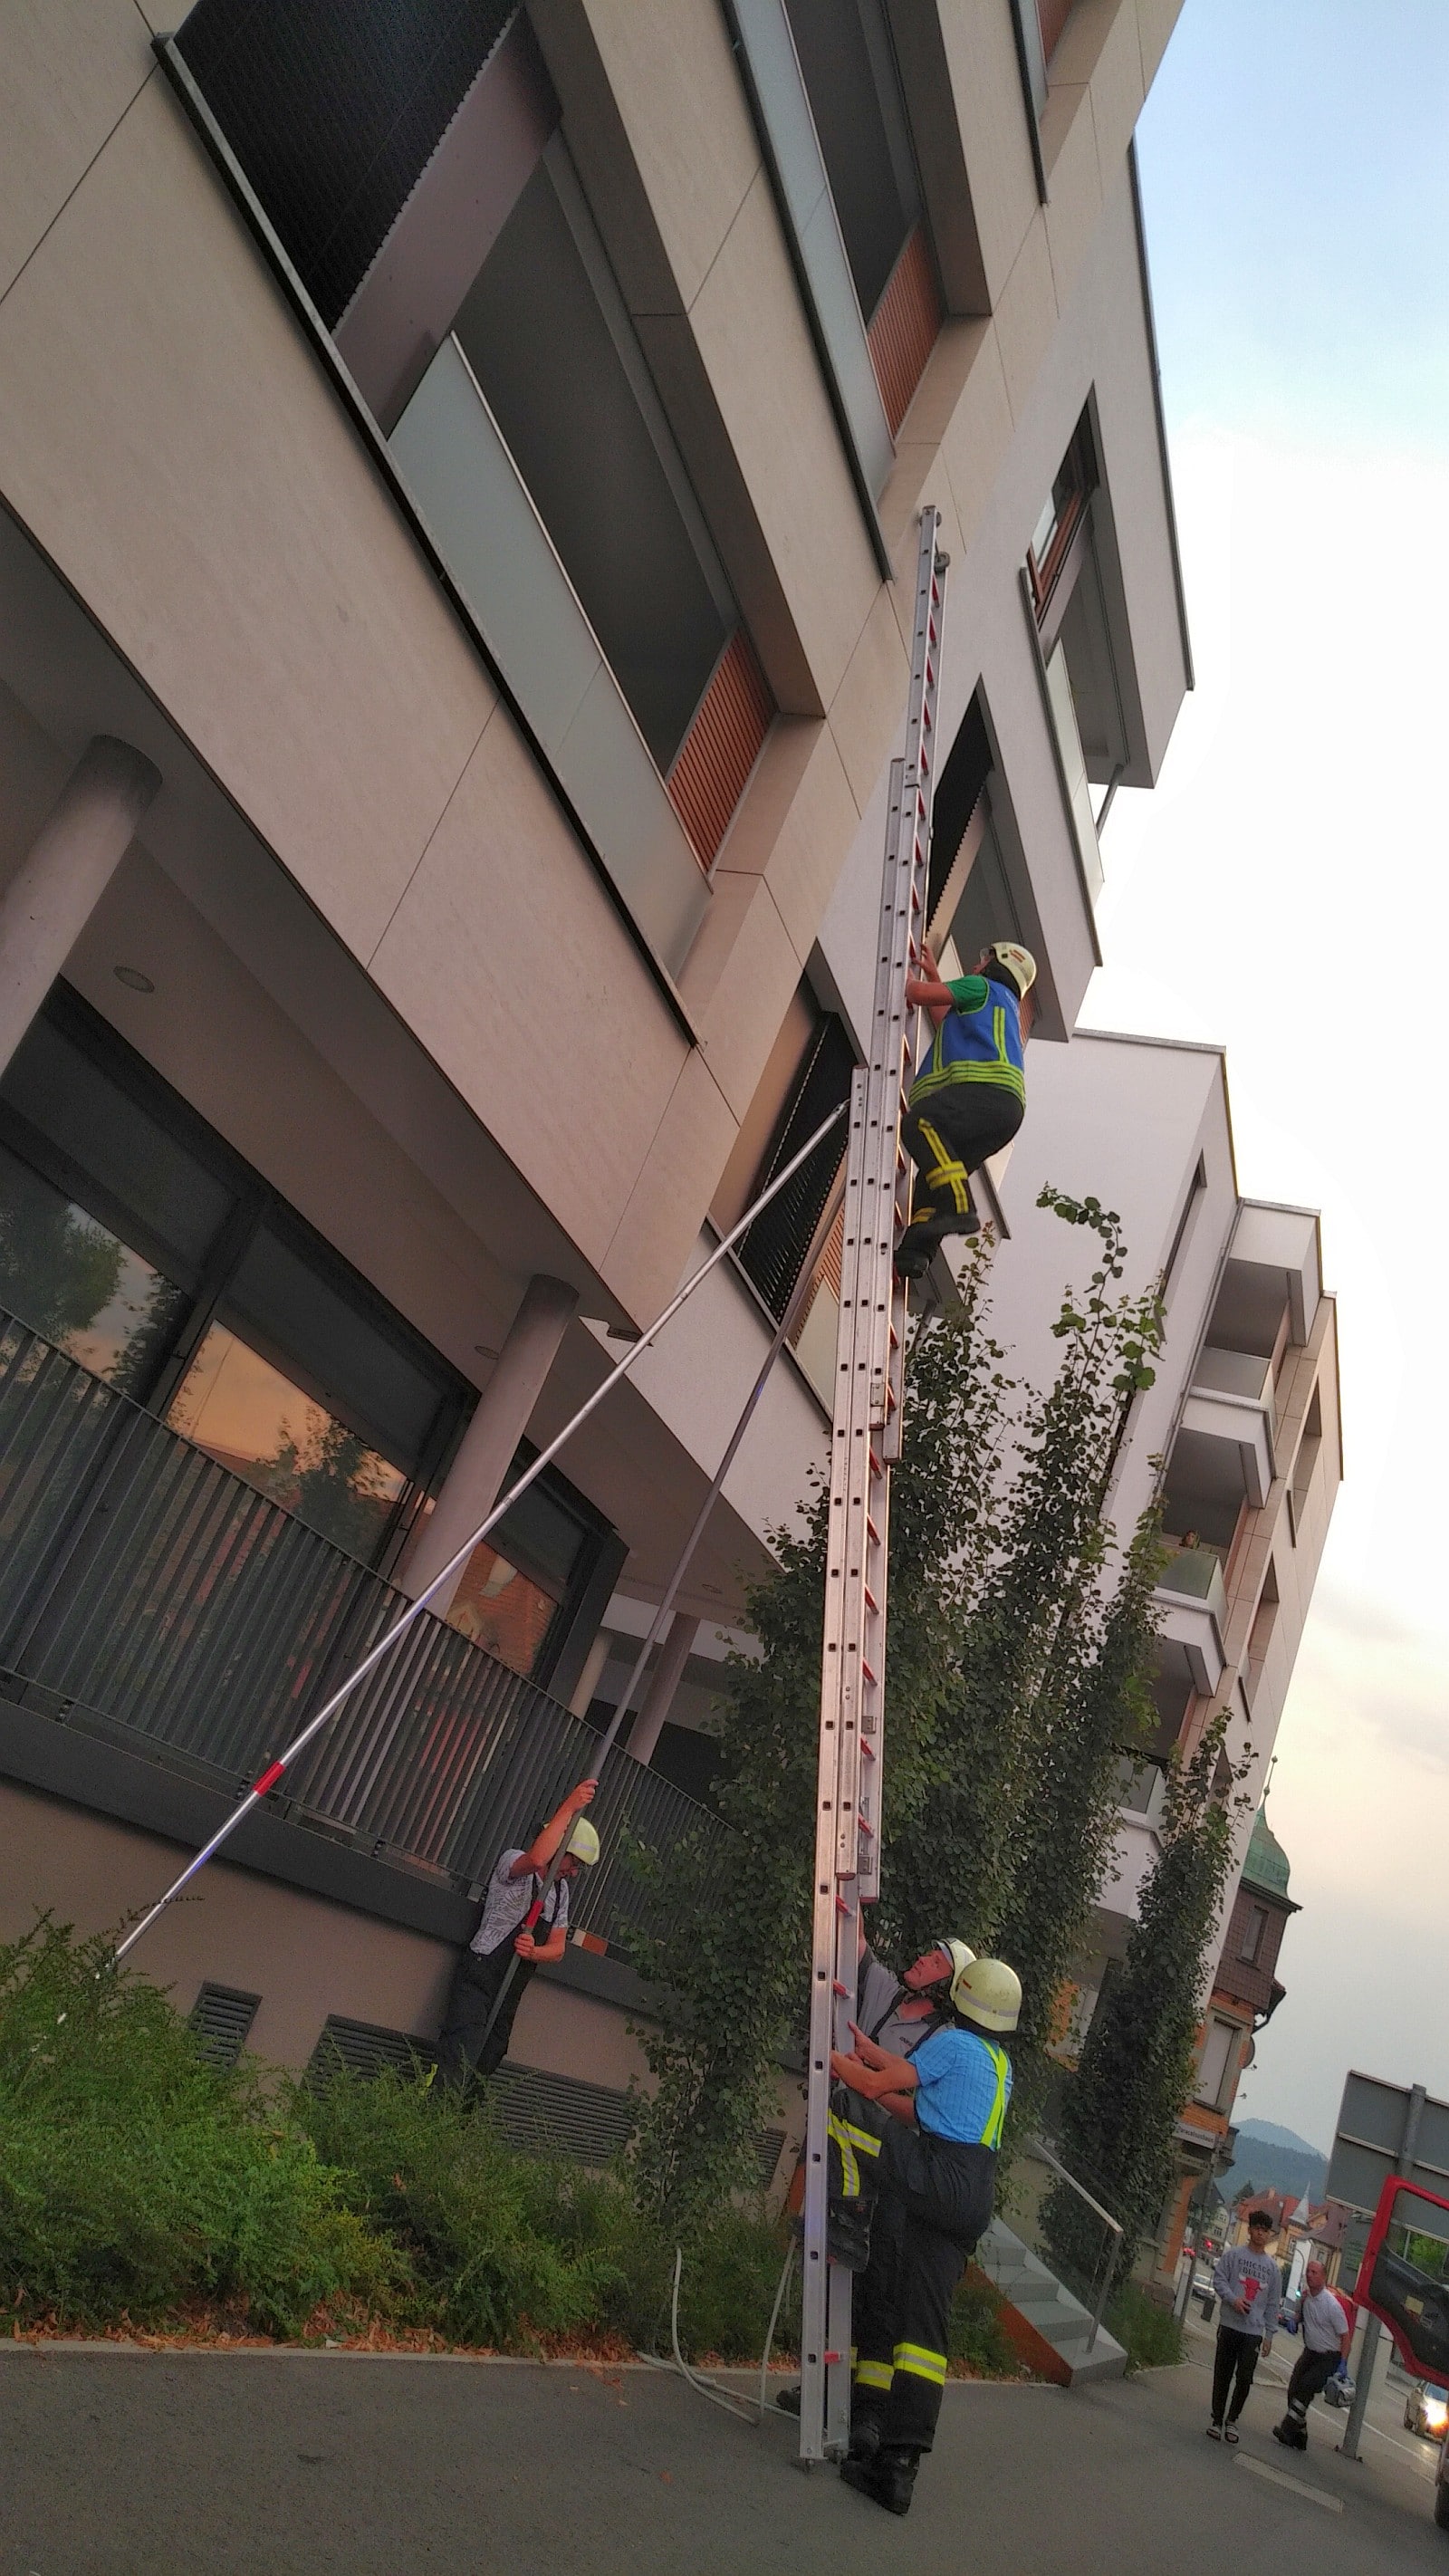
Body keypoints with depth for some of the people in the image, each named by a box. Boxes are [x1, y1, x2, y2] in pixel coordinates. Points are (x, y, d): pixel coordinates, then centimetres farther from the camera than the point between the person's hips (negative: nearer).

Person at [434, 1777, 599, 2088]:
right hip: (480, 1973, -8)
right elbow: (536, 1858, -33)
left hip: (511, 1991, 8)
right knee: (460, 2062, -19)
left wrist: (533, 1952, -13)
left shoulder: (561, 1890, 15)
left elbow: (557, 1948, 10)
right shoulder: (513, 1860, -7)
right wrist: (569, 1807, -31)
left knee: (485, 2066, 10)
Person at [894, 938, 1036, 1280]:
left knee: (918, 1123, -29)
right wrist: (932, 974, 55)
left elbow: (919, 993, 10)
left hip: (987, 1089, -9)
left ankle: (959, 1207, -43)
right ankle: (914, 1250, -13)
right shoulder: (1006, 1007, 42)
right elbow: (948, 1026, 49)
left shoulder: (982, 987, 16)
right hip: (1004, 1110, 9)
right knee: (934, 1177, 5)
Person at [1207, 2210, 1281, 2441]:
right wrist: (1233, 2299, -19)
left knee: (1244, 2378, -6)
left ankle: (1232, 2419, 12)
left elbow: (1273, 2304, 14)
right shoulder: (1233, 2254, 3)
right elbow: (1219, 2279, -2)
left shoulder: (1272, 2266, 12)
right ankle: (1217, 2420, 15)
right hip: (1230, 2326, -2)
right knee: (1222, 2376, 3)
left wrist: (1269, 2335, 9)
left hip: (1254, 2331, 2)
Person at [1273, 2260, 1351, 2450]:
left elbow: (1345, 2335, -16)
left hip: (1329, 2358, -7)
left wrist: (1342, 2363, -21)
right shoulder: (1305, 2296, -1)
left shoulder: (1332, 2304, -22)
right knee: (1294, 2390, 3)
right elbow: (1300, 2314, 19)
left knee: (1306, 2388, -19)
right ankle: (1299, 2437, 15)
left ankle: (1288, 2430, -17)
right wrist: (1294, 2321, -4)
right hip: (1310, 2352, 7)